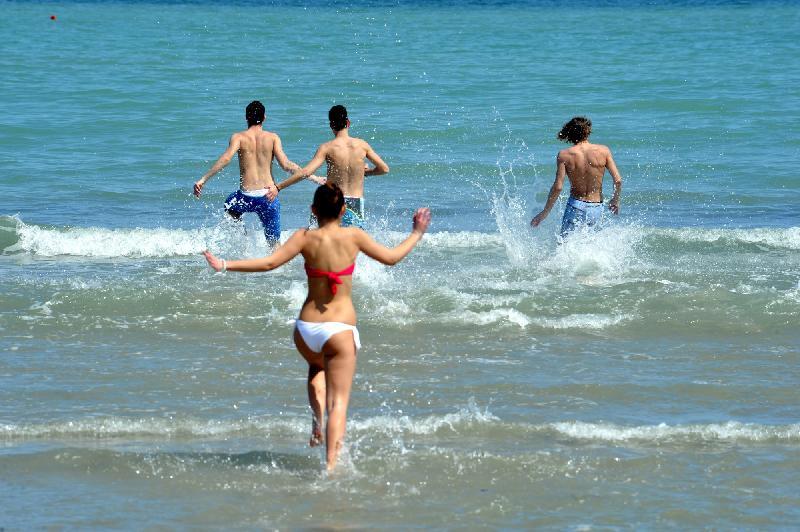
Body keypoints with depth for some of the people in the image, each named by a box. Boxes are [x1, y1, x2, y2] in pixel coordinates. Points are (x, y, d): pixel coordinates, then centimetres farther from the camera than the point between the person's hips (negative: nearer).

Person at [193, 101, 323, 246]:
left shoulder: (239, 137, -2)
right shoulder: (272, 138, 0)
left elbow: (226, 159, -16)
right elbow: (285, 165, -9)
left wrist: (203, 179, -15)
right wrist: (312, 177, -4)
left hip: (247, 196, 0)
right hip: (268, 197, 0)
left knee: (230, 207, 35)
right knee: (274, 242, 11)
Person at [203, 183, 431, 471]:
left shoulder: (305, 238, -5)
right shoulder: (353, 236, -3)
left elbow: (269, 262, -12)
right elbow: (391, 257, 8)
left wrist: (225, 265, -5)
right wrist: (417, 233, 23)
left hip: (306, 328, 2)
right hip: (340, 329, -2)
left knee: (316, 366, 36)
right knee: (339, 400, 2)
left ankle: (318, 420, 18)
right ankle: (332, 464, -10)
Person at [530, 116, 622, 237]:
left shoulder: (564, 155, -9)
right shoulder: (603, 151, -4)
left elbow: (558, 187, -13)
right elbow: (618, 180, -4)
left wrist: (545, 212, -3)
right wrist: (615, 200, 15)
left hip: (576, 208, -3)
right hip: (596, 209, 3)